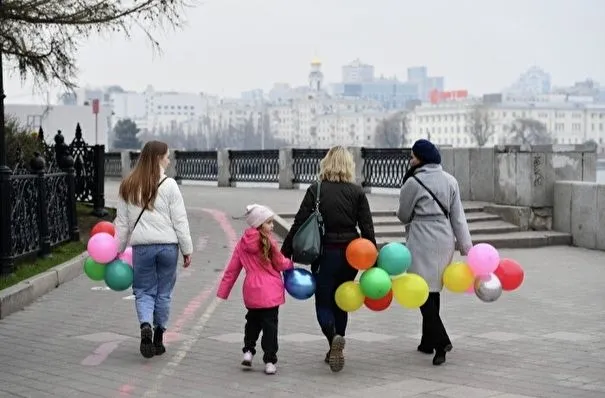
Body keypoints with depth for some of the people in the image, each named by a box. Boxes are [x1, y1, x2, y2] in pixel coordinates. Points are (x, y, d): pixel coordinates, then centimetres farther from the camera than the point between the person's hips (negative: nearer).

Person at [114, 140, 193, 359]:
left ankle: (146, 326, -17)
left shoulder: (128, 186, 5)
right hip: (167, 245, -2)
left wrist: (118, 251, 17)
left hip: (141, 246, 2)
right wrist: (187, 250, 2)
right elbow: (180, 221, -5)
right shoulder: (169, 185, -5)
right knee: (164, 292, 11)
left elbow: (122, 223, 10)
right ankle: (158, 338, 17)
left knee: (143, 291, 10)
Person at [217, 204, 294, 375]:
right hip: (270, 292, -5)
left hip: (251, 292, 5)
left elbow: (232, 269, 8)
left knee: (253, 321, 25)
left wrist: (223, 290, 14)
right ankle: (270, 362, 1)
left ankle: (248, 351, 16)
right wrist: (290, 263, 19)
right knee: (270, 325, 2)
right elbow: (280, 264, -3)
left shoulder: (242, 243, 4)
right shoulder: (268, 242, -11)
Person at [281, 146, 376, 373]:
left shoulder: (316, 190, -5)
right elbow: (367, 228, -2)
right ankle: (335, 349, 22)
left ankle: (334, 338, -23)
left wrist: (285, 253, -2)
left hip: (325, 254, -3)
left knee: (323, 303, 5)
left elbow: (299, 224, -7)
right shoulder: (357, 192, 0)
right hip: (351, 254, 3)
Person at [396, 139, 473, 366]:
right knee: (433, 290, 17)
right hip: (445, 239, 7)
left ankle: (441, 340, -20)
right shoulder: (450, 181, 7)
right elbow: (458, 217, 6)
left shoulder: (414, 182, -11)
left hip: (422, 241, -7)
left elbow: (403, 216, 1)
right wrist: (467, 247, 8)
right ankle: (428, 341, 26)